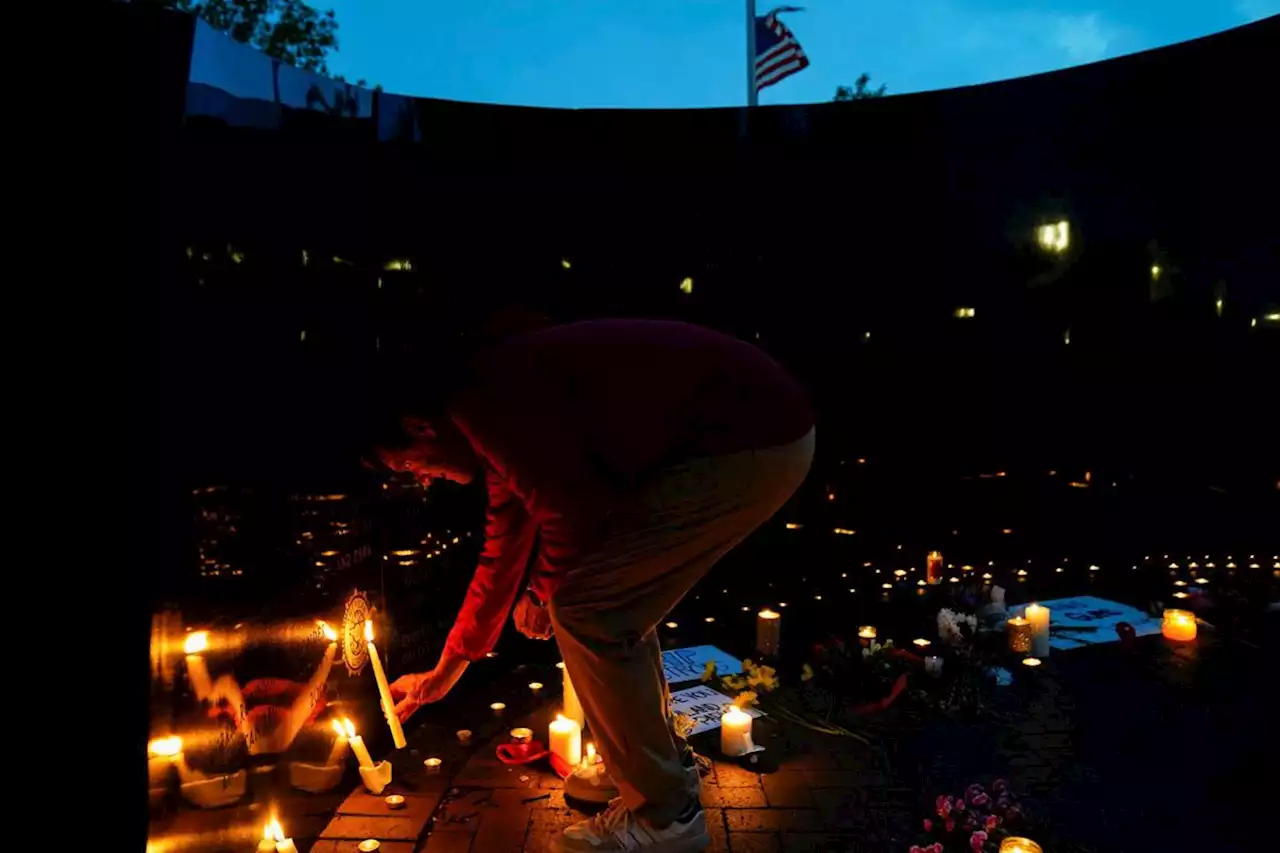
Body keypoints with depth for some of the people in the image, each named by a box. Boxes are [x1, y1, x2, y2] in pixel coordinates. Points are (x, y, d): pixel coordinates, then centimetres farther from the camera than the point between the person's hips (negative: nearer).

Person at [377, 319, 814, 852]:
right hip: (755, 435, 10)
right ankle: (651, 767, 34)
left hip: (747, 441, -10)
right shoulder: (494, 419, 20)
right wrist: (444, 673, 38)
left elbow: (575, 512, -18)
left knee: (584, 609, -5)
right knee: (611, 601, 19)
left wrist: (542, 591, 6)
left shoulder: (481, 401, -12)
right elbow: (502, 554, 28)